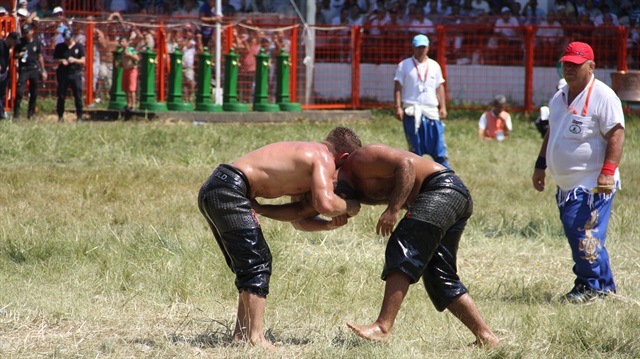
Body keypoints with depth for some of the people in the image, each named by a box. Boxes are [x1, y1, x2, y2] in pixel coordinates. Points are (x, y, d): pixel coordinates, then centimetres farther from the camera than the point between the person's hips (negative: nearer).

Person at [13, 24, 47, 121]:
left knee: (34, 94, 7)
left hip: (35, 69, 2)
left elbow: (40, 57, 12)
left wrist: (43, 71, 13)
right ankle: (16, 114, -12)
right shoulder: (20, 42, 0)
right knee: (19, 92, -14)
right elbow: (14, 55, 5)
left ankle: (31, 114, 19)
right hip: (23, 70, -2)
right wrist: (19, 55, -19)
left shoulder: (37, 42, 5)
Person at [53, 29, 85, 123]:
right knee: (61, 96, 2)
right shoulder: (59, 47, 8)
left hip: (75, 74, -1)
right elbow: (54, 60, 9)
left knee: (78, 96, -3)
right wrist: (61, 61, -12)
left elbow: (83, 61, 3)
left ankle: (79, 116, 2)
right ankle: (60, 116, 10)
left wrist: (75, 60, -16)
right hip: (63, 74, 1)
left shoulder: (79, 47, 6)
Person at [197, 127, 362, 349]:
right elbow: (325, 205, -21)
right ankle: (255, 337, -11)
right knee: (256, 265, -7)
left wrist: (332, 224, 20)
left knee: (258, 262, 17)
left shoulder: (306, 154, 24)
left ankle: (241, 334, 17)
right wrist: (349, 207, -1)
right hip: (229, 191, -10)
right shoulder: (323, 159, -5)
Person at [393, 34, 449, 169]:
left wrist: (443, 107, 9)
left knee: (439, 145, -4)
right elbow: (398, 87, 1)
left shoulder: (434, 66, 14)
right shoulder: (404, 65, 5)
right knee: (415, 148, -2)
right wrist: (398, 107, -9)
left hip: (431, 111, 2)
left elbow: (439, 87, 18)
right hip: (412, 111, -2)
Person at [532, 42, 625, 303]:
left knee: (583, 234, -15)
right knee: (575, 234, 9)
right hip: (566, 183, 9)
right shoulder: (559, 98, 15)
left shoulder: (603, 97, -12)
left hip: (593, 184, -9)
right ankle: (605, 286, 18)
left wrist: (608, 171, -25)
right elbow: (551, 134, 27)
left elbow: (615, 135, -17)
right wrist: (540, 166, 26)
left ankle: (590, 287, -4)